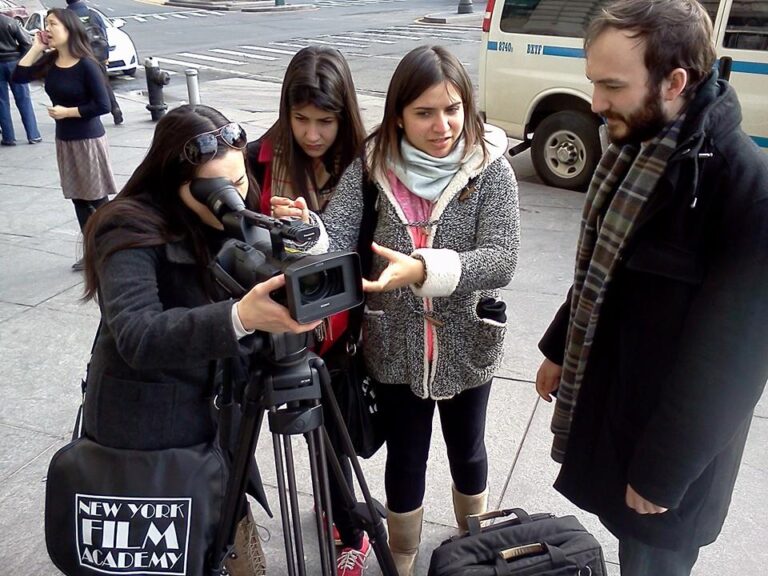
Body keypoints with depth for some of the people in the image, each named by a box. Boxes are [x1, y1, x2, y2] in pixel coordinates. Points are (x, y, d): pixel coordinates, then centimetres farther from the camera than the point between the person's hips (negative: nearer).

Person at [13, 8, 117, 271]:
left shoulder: (86, 65, -15)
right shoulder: (50, 62, 4)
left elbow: (102, 106, -18)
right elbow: (19, 76, -3)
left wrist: (67, 112, -14)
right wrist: (36, 48, -6)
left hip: (88, 140, -7)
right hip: (64, 140, 7)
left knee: (97, 200, 1)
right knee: (79, 199, 12)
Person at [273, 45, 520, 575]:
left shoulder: (489, 168, -13)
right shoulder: (373, 166, -9)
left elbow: (501, 259, -24)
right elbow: (338, 244, -17)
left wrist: (424, 269, -40)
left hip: (464, 347, 0)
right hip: (395, 348, 0)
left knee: (466, 450, 21)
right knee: (405, 458, 16)